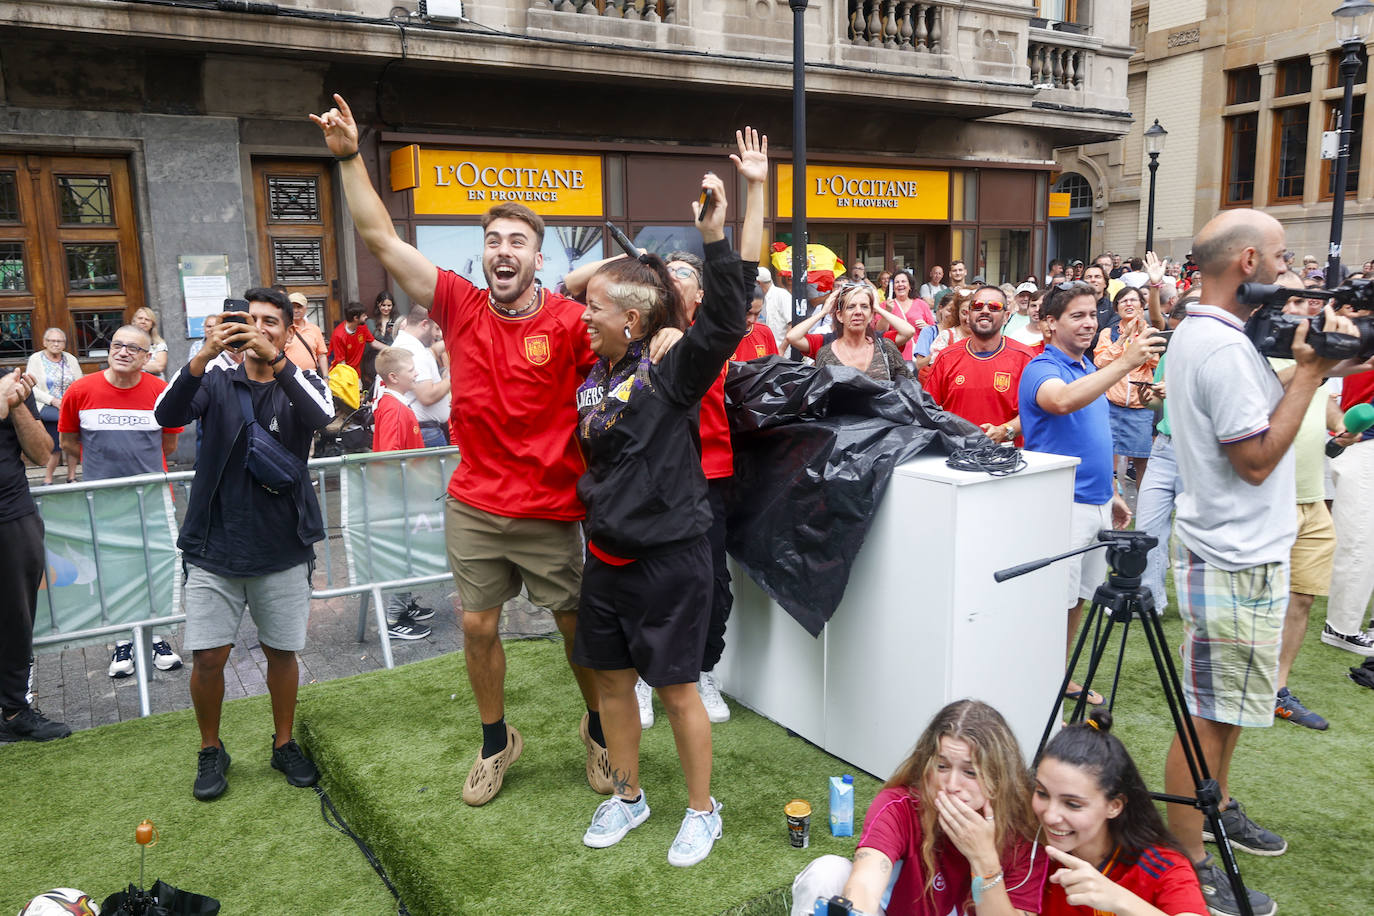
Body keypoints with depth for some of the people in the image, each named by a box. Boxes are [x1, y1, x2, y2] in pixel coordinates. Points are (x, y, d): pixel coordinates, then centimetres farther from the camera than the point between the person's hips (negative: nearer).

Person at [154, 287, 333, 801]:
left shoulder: (300, 384, 3)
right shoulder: (217, 383, 5)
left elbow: (320, 416, -21)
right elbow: (167, 415, -14)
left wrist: (276, 360, -33)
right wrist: (203, 356, -29)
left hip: (282, 548, 0)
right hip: (214, 547, 0)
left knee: (281, 651, 10)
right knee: (208, 656, 0)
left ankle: (284, 744, 30)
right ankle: (211, 751, 24)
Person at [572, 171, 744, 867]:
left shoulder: (673, 370, -14)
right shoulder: (593, 375, 6)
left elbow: (724, 325, -33)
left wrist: (714, 239, -41)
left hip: (669, 556, -7)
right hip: (607, 554, 7)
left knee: (677, 688, 6)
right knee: (611, 679, 17)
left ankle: (701, 810, 27)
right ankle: (628, 796, 38)